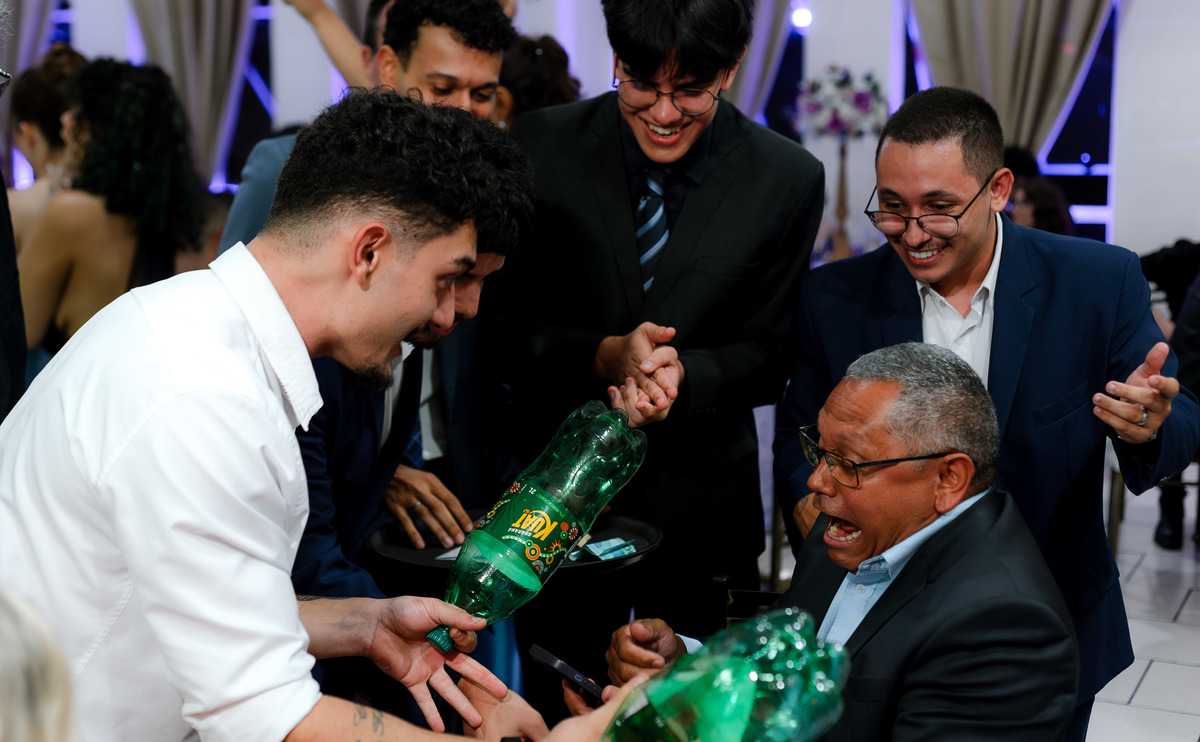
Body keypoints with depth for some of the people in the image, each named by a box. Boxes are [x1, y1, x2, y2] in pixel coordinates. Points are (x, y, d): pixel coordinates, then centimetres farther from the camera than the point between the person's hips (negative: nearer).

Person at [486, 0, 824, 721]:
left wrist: (681, 373, -24)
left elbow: (767, 357, -4)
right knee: (557, 714, 17)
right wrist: (605, 357, -25)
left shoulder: (789, 179, -8)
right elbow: (503, 325, -6)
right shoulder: (543, 146, -9)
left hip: (700, 506, 0)